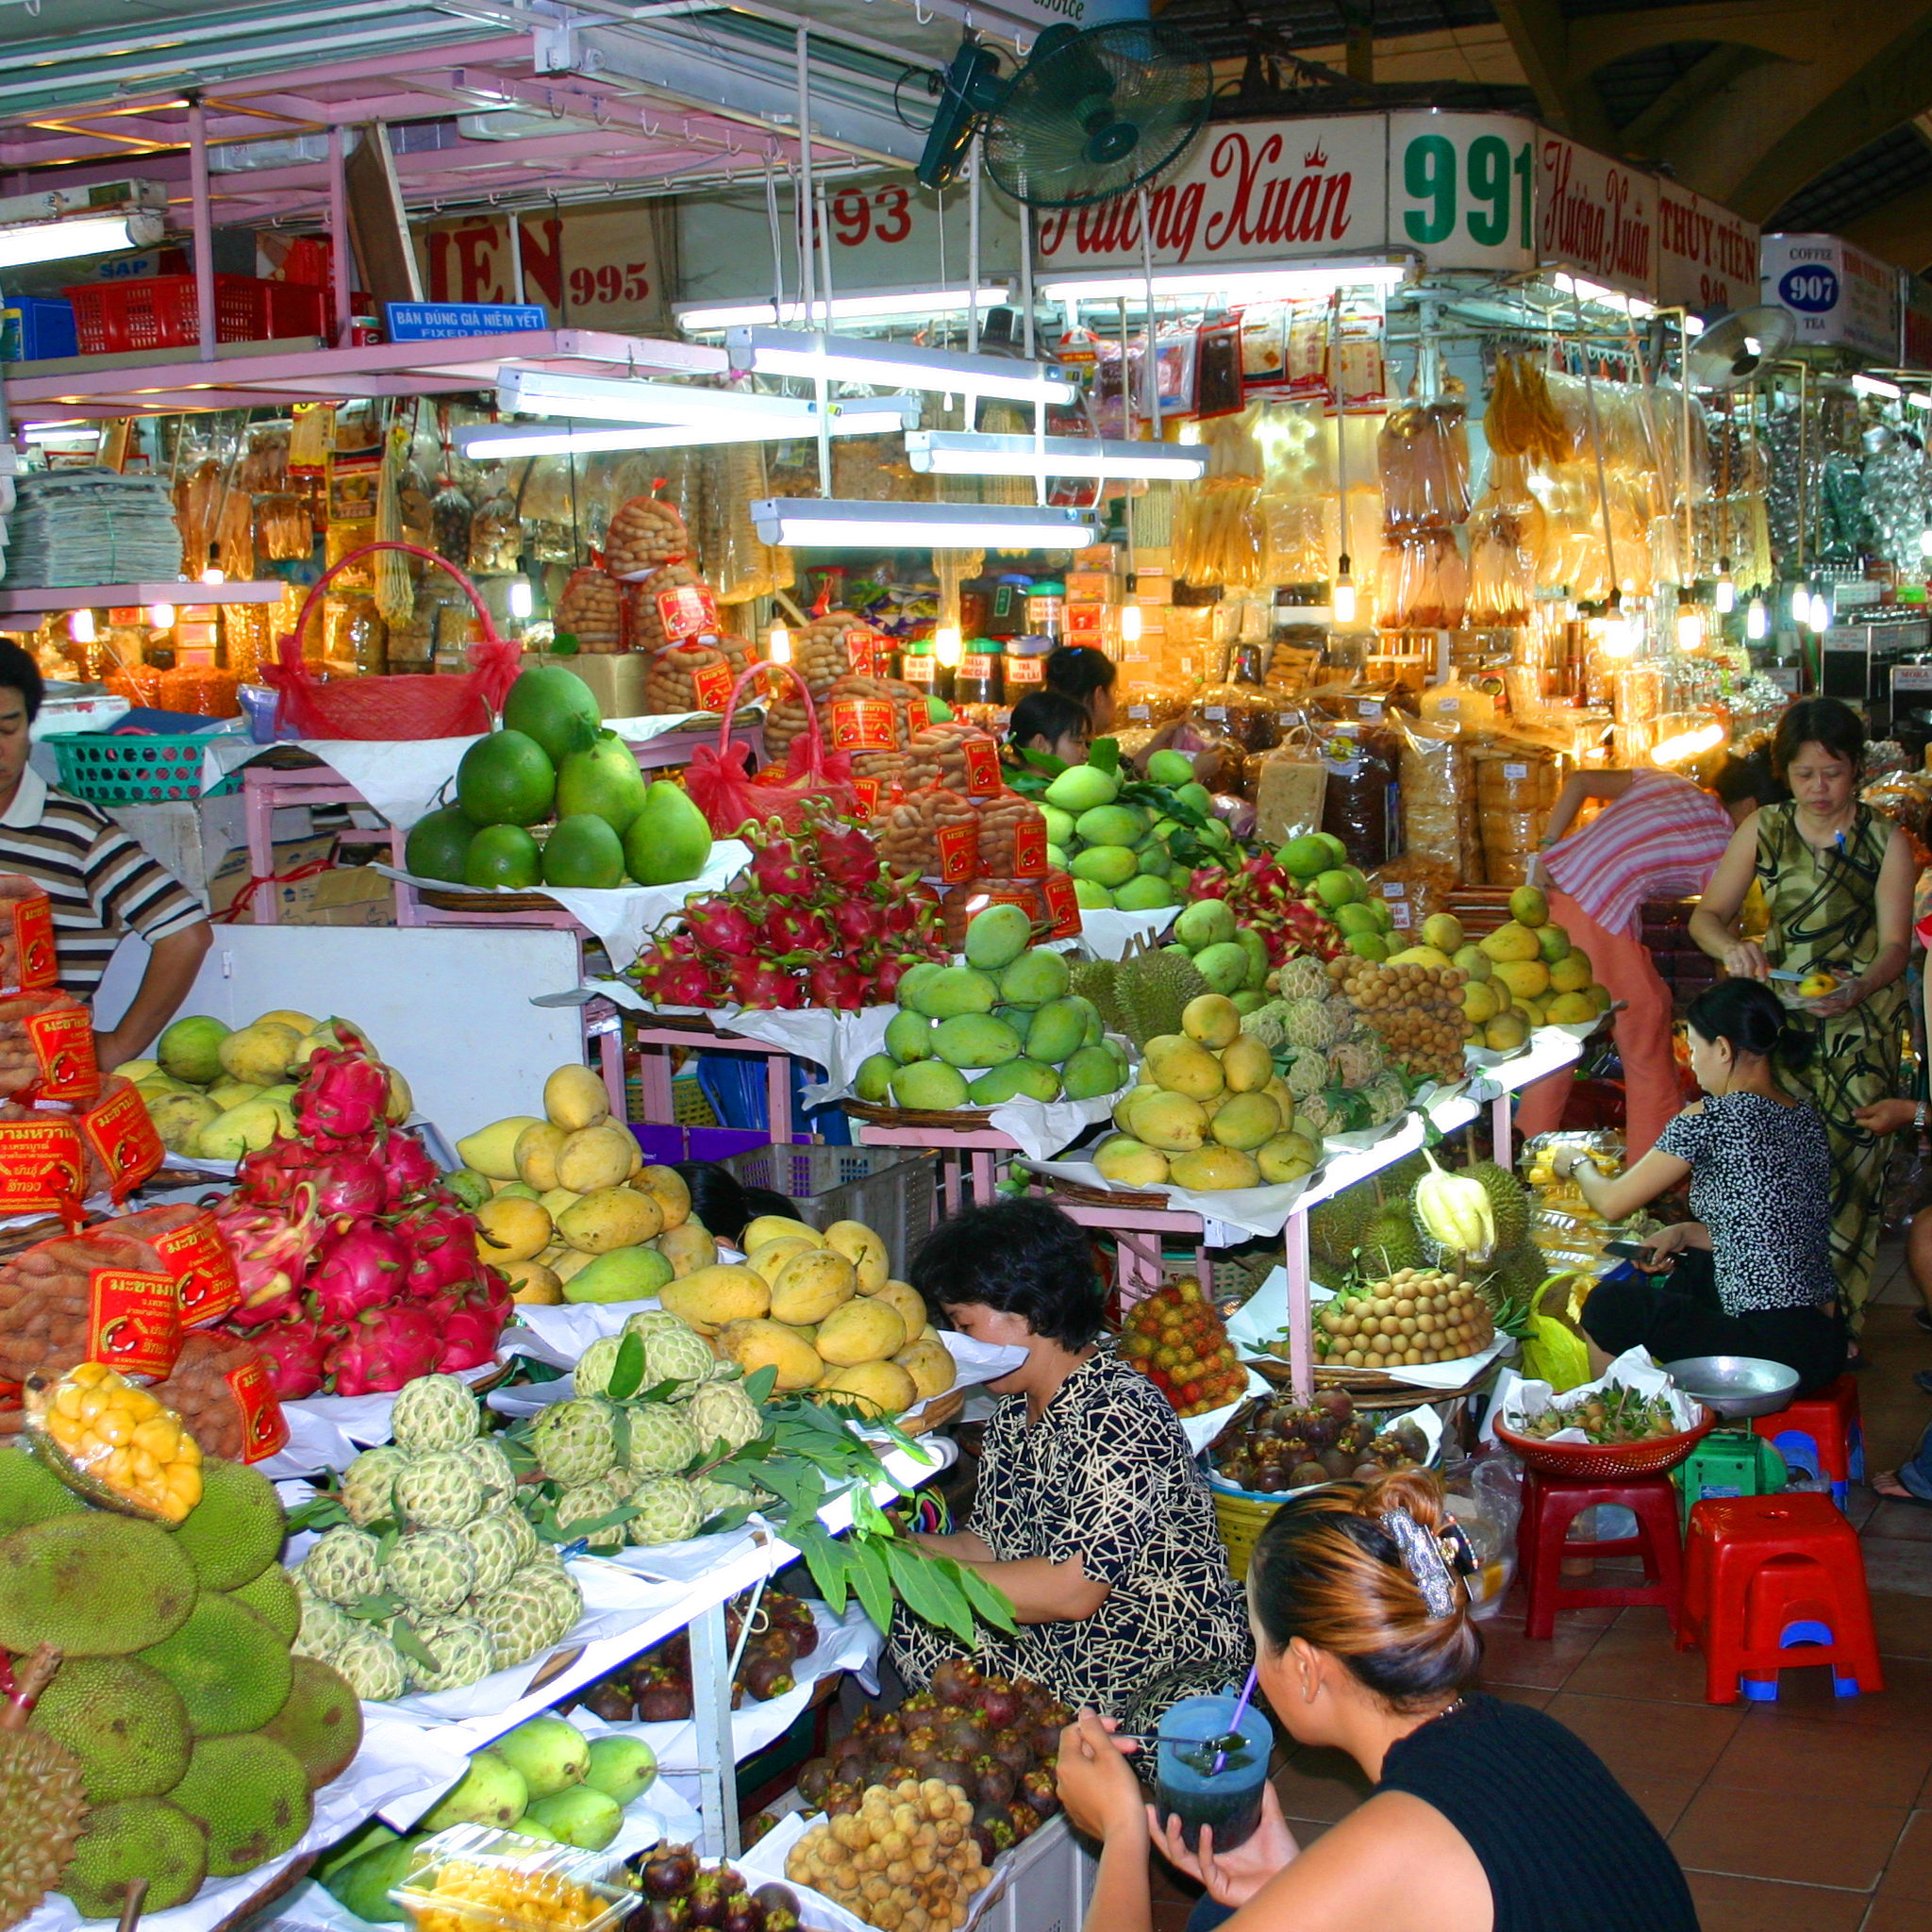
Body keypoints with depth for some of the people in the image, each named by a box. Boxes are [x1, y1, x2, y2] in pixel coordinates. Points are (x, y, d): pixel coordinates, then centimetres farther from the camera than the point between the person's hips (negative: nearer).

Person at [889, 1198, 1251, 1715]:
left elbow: (1072, 1590, -25)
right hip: (1052, 1647, 8)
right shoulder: (1015, 1413, 9)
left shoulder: (1117, 1418, -20)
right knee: (907, 1621, -9)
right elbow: (985, 1546, 9)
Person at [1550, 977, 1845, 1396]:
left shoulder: (1711, 1118, -13)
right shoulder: (1807, 1118, 10)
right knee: (1686, 1273, 29)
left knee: (1609, 1306, 0)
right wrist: (1687, 1234, 14)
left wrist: (1577, 1163, 17)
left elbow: (1612, 1204, -4)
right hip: (1827, 1344, 9)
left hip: (1777, 1354, -9)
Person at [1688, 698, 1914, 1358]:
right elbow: (1707, 914, 4)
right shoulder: (1763, 832, 3)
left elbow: (1895, 945, -9)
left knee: (1848, 1169, -3)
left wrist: (1858, 990, -30)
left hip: (1860, 1025, -2)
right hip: (1778, 1015, 2)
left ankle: (1839, 1323, 8)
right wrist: (1732, 948, -19)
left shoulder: (1886, 843, -4)